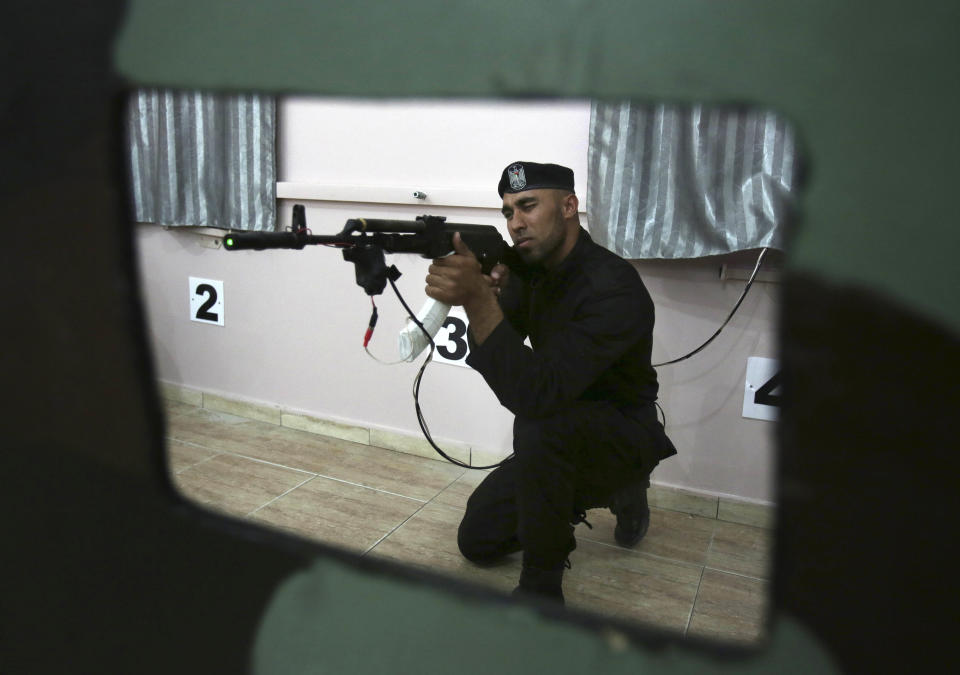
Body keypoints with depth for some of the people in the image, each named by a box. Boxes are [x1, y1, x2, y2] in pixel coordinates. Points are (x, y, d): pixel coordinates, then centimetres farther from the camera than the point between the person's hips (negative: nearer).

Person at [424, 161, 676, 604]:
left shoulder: (613, 288, -29)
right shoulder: (529, 270, -2)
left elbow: (536, 393, -39)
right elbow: (486, 356, -10)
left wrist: (478, 300, -48)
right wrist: (482, 296, -30)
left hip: (624, 440, -8)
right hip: (559, 447, 8)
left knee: (540, 427, -40)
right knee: (477, 541, 10)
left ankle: (541, 588, -17)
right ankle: (618, 494, 24)